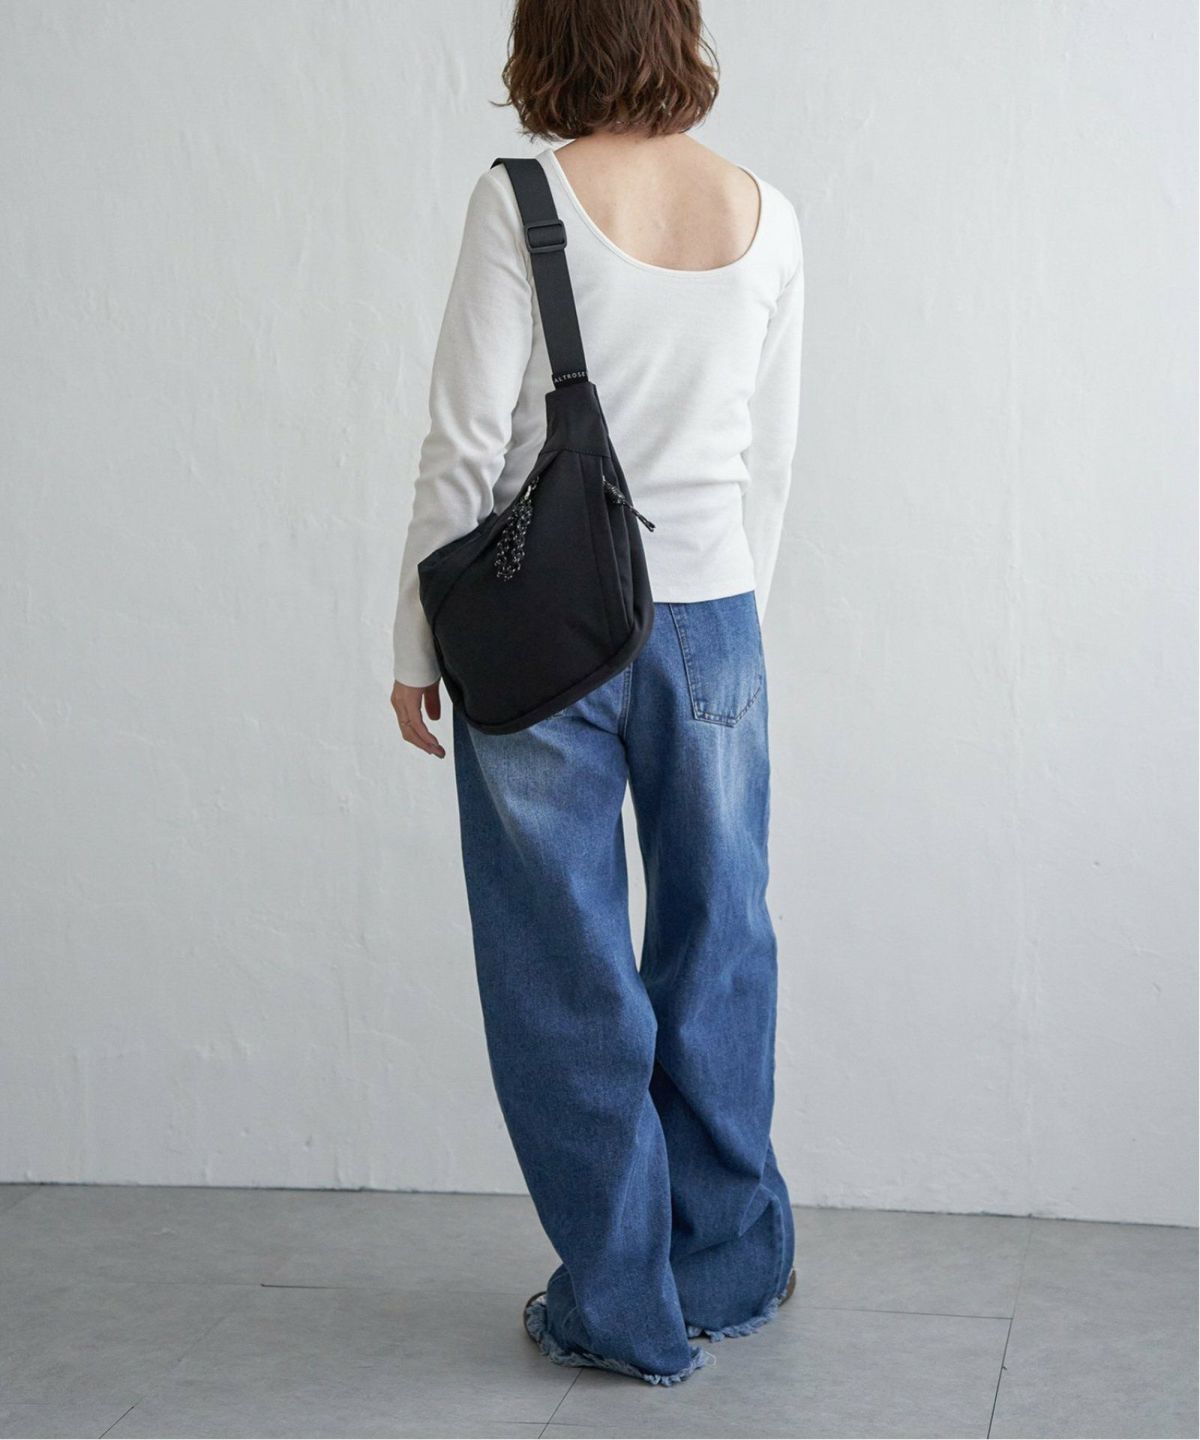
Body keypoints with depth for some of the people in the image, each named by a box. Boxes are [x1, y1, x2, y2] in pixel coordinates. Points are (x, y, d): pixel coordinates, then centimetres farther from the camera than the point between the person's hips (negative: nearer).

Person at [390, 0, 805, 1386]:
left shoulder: (526, 200, -10)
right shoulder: (765, 216, 2)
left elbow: (466, 447, -10)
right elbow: (770, 459, 8)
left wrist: (419, 646, -1)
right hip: (708, 616, 4)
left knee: (564, 970, 8)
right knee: (717, 952, 16)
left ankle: (625, 1305, 18)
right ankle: (730, 1270, 30)